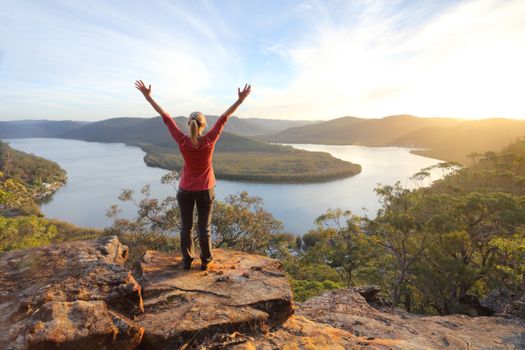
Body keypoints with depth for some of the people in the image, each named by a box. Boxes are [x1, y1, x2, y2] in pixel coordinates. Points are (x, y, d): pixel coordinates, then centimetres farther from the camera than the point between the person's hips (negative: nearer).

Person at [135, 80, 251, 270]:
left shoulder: (182, 141, -16)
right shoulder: (209, 141, -17)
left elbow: (165, 117, -10)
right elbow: (224, 117, -14)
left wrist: (148, 96, -3)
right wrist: (240, 99, -8)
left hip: (185, 190, 0)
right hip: (205, 190, 0)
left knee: (186, 227, 15)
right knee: (204, 227, 11)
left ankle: (187, 260, 26)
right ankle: (205, 261, 23)